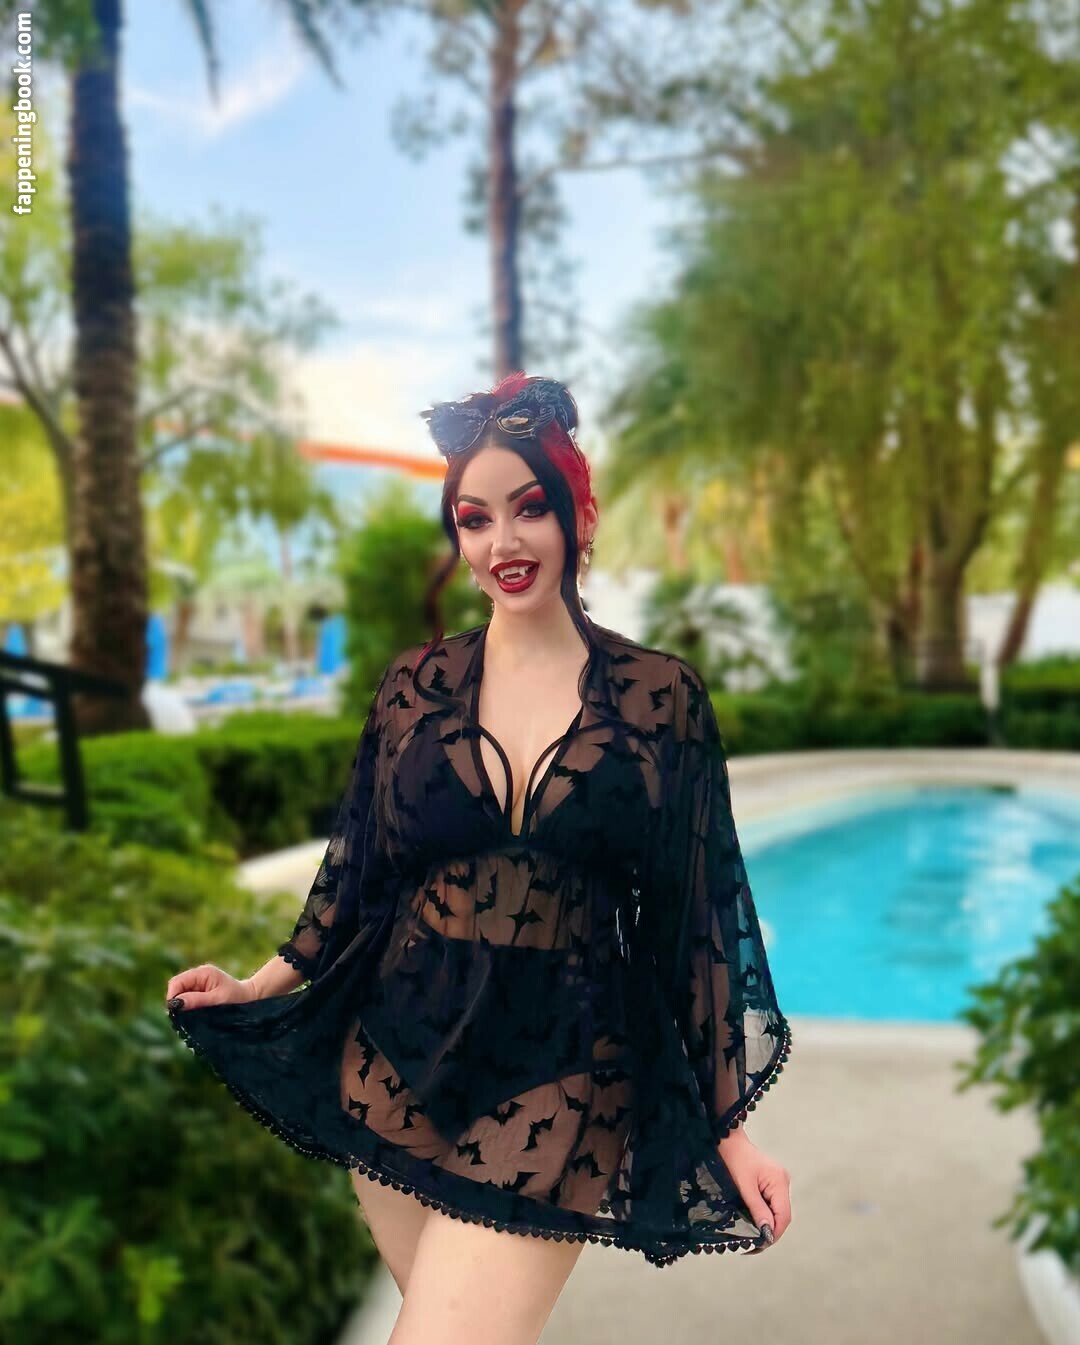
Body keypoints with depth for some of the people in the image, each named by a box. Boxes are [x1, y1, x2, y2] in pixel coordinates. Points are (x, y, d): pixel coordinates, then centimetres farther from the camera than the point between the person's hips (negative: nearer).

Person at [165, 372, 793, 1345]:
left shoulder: (659, 695, -5)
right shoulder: (415, 686, 1)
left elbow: (697, 918, -2)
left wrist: (730, 1128, -1)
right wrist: (263, 983, 10)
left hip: (559, 1086, -3)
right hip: (397, 1069, 3)